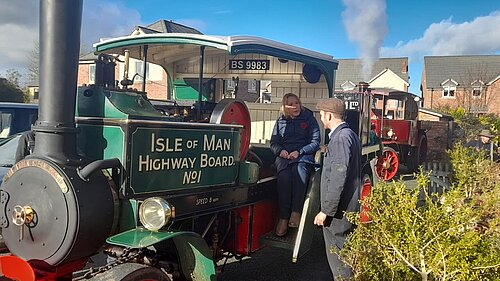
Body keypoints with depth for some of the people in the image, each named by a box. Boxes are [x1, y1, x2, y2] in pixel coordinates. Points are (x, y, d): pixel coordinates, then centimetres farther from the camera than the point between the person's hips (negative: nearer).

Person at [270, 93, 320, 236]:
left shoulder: (309, 119, 11)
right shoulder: (280, 121, 20)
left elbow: (315, 142, 4)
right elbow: (274, 143, 17)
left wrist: (300, 152, -12)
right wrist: (280, 151, -6)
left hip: (304, 155, -1)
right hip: (284, 156, 2)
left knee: (299, 170, -37)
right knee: (284, 176, -30)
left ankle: (296, 212, -35)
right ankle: (283, 218, -29)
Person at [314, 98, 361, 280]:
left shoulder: (340, 138, -18)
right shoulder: (350, 135, 14)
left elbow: (338, 178, -24)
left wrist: (326, 210, -21)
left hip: (337, 211, -10)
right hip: (349, 207, 10)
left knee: (338, 257, -1)